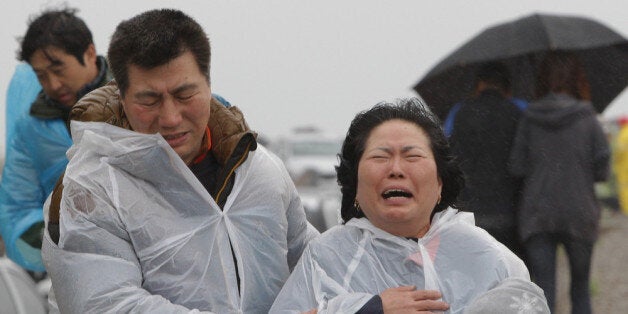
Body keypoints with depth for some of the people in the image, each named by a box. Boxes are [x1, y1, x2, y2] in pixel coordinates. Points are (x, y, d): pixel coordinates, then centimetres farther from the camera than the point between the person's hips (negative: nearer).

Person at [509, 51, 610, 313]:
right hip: (578, 213, -1)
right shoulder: (586, 118, -4)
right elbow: (602, 171, -5)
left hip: (536, 216, 1)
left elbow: (517, 168, -1)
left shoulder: (529, 118, 0)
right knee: (580, 289, 16)